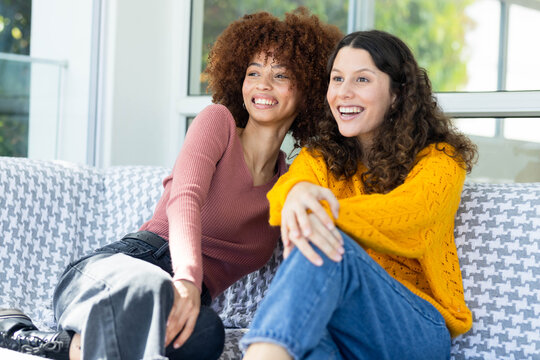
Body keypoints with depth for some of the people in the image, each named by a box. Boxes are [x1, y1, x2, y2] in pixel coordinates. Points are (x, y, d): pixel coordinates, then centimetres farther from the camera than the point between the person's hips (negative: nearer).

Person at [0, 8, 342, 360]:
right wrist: (187, 277, -30)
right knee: (149, 287, -45)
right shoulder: (219, 120, 10)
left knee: (206, 332, -40)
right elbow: (185, 198, -10)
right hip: (130, 261, -3)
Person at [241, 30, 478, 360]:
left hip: (417, 331, -2)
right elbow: (288, 184, -7)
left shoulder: (439, 160, 7)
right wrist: (296, 193, -36)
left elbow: (407, 213, -17)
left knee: (332, 248, -36)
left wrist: (324, 209, -37)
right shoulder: (319, 157, 19)